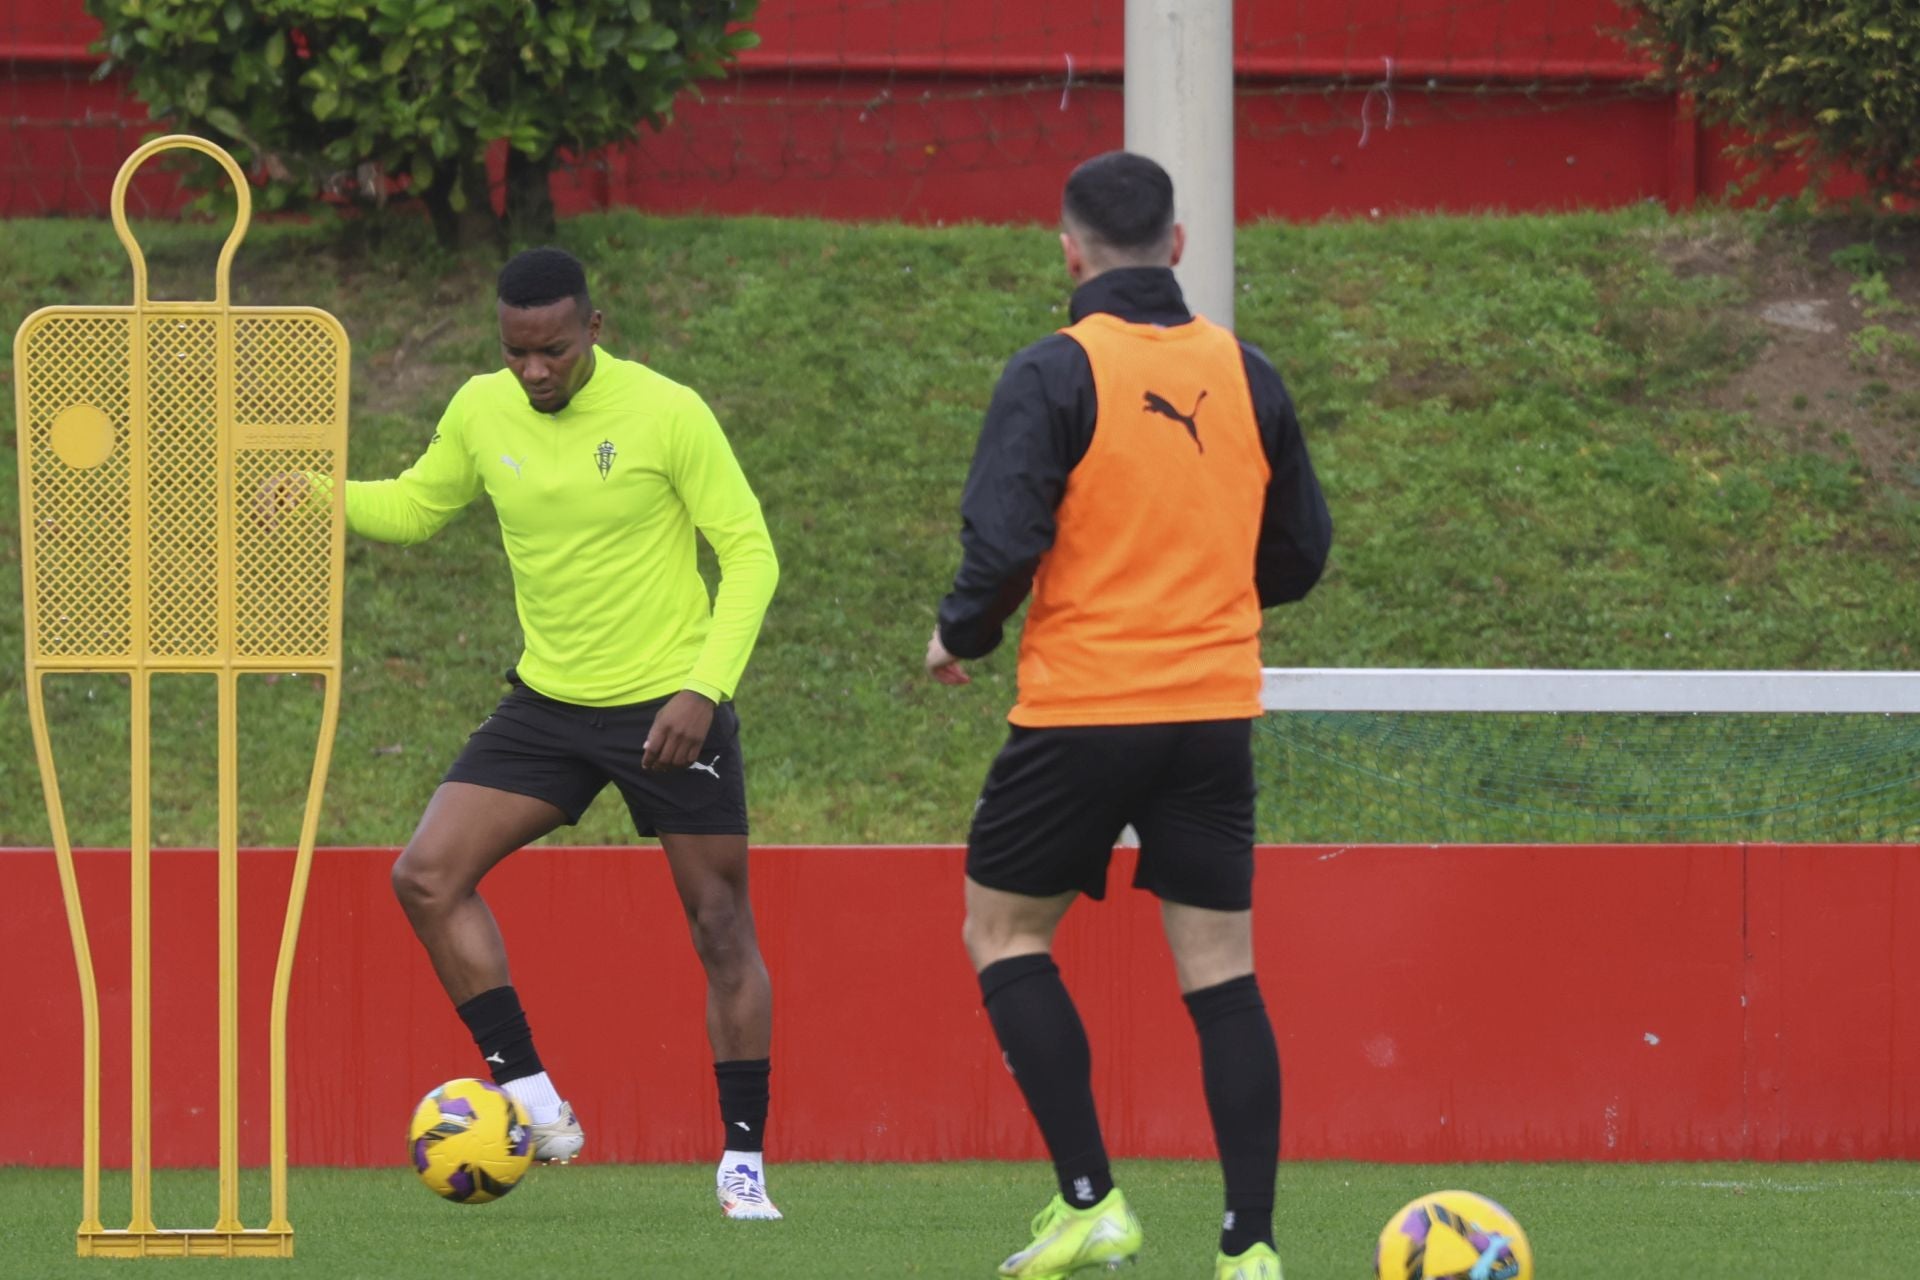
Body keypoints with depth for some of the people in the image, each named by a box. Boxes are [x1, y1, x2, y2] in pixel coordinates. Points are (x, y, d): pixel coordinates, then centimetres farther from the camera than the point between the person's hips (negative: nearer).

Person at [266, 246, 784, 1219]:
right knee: (427, 876, -10)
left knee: (721, 928, 0)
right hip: (547, 703, 5)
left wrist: (704, 687, -22)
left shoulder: (666, 413, -16)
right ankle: (534, 1105, -5)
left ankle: (743, 1160, 11)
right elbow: (416, 506, 15)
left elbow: (749, 553, -12)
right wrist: (326, 498, -7)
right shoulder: (482, 412, -2)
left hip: (668, 705, -5)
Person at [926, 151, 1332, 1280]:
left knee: (1005, 932, 13)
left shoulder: (1054, 375, -10)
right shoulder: (1247, 375, 5)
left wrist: (959, 636, 2)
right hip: (1216, 711, 4)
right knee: (1221, 973, 5)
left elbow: (1004, 543, -17)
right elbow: (1302, 552, 12)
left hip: (1082, 710, -4)